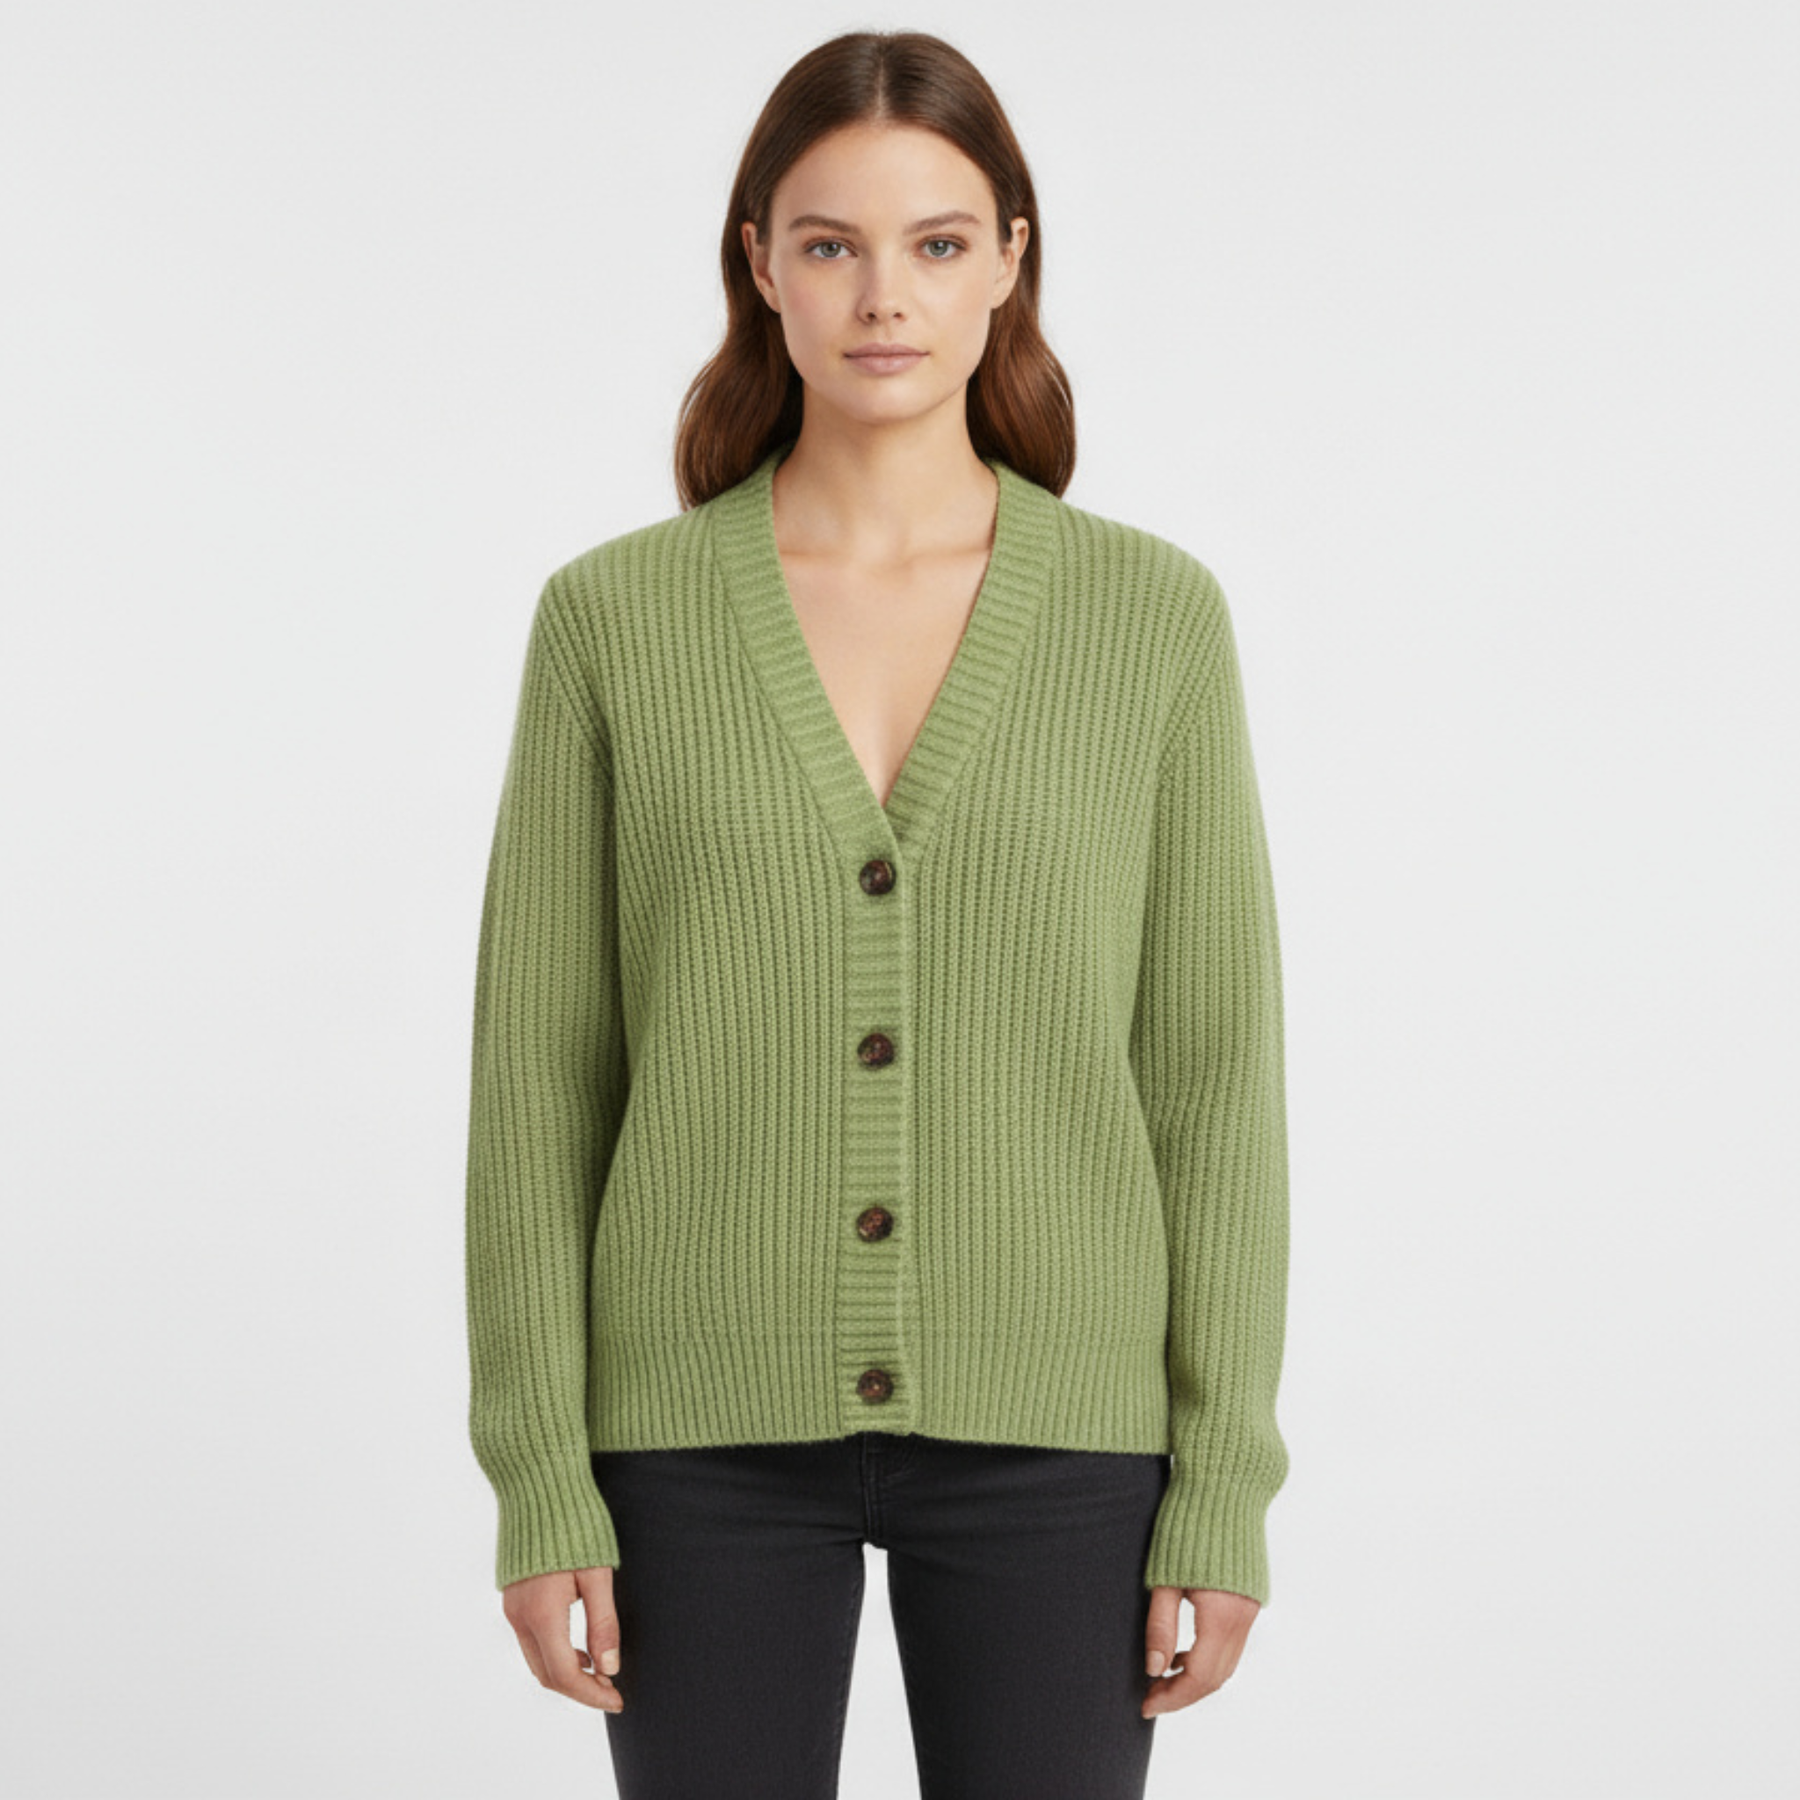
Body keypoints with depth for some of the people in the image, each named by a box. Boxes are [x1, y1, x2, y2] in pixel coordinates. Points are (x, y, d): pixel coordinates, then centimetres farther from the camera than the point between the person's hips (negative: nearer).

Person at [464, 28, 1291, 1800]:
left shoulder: (1152, 613, 0)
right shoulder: (611, 618, -1)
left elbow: (1212, 1069, 1)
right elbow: (538, 1076, 0)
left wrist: (1225, 1483, -2)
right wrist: (540, 1482, -4)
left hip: (1049, 1430, 0)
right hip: (710, 1425, 0)